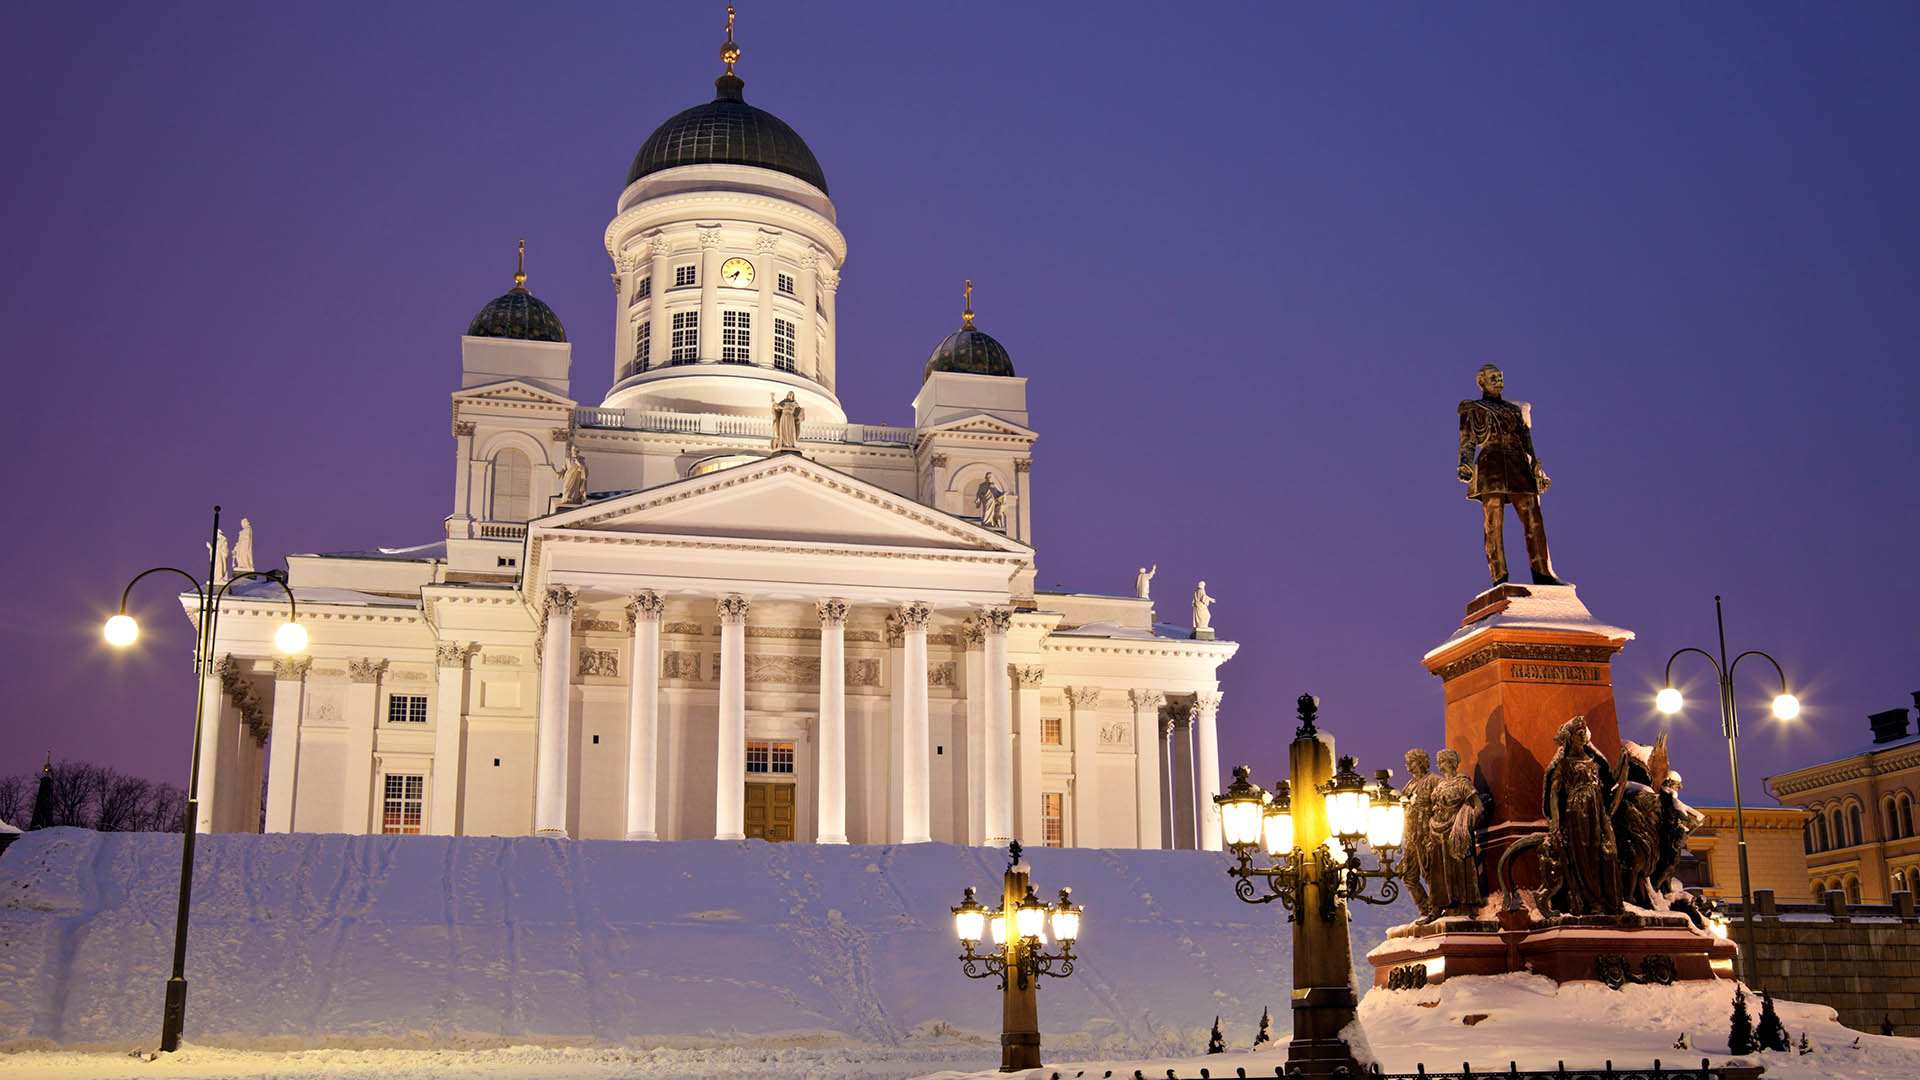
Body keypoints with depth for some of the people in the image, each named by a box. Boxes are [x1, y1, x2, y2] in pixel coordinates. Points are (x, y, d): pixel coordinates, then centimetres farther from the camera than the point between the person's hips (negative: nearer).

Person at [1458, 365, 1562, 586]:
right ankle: (1500, 578, -19)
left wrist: (1537, 470, 13)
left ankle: (1543, 573, -5)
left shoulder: (1515, 410, 26)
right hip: (1491, 466, -4)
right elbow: (1467, 442, 6)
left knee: (1533, 520, -5)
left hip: (1518, 466, 4)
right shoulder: (1472, 409, 15)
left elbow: (1527, 442, 23)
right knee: (1494, 522, -13)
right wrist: (1465, 466, -12)